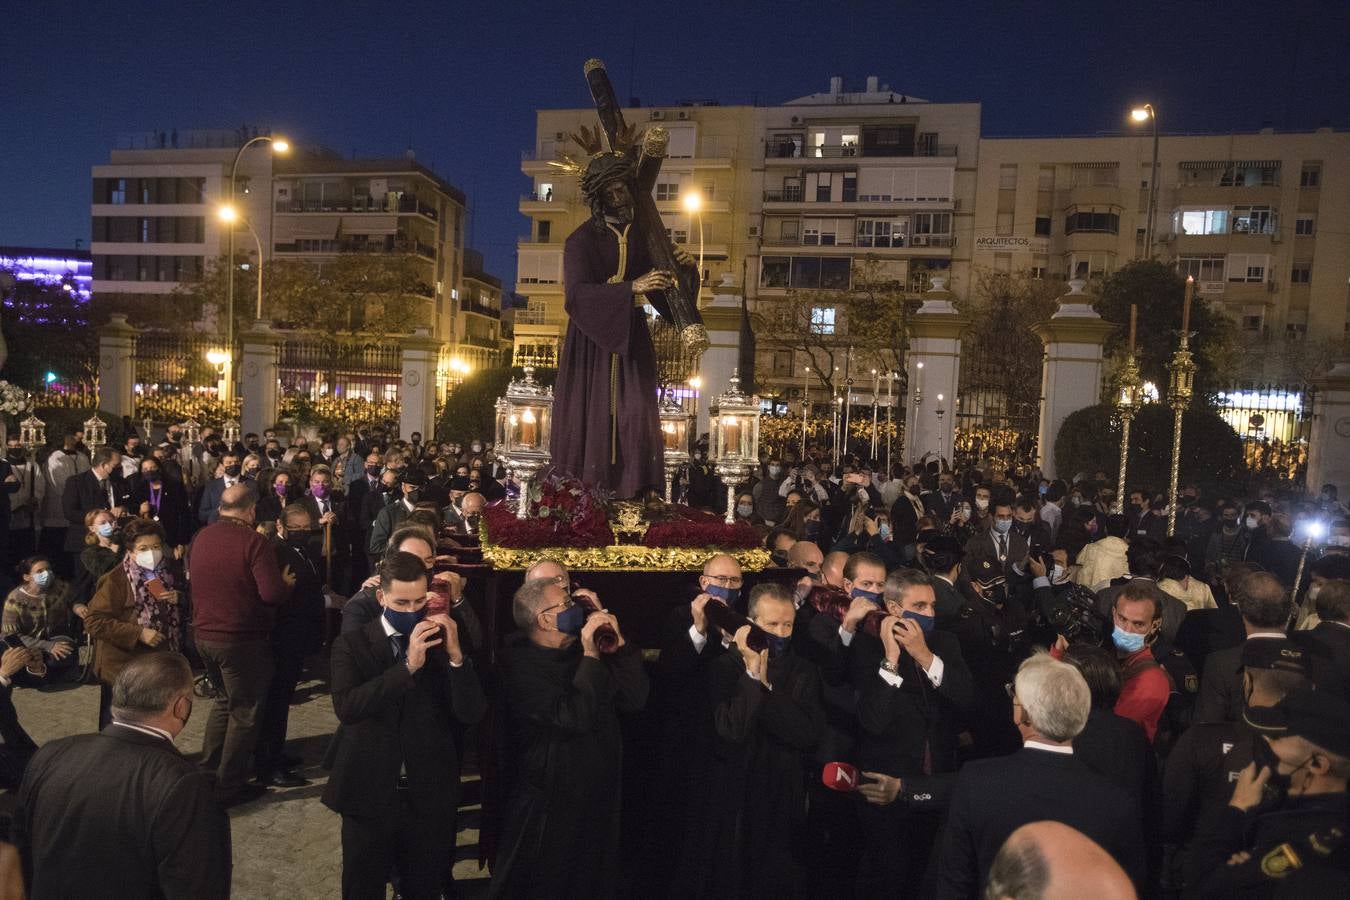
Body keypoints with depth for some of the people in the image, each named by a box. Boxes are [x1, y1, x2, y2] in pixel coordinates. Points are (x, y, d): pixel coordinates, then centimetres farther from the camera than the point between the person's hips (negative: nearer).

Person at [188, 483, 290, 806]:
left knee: (225, 698, 26)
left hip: (204, 634, 7)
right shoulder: (252, 540, -19)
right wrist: (286, 582, -5)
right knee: (244, 711, 8)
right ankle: (229, 785, 15)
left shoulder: (201, 538, 4)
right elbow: (273, 592, -26)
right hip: (241, 638, -7)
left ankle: (207, 770, 34)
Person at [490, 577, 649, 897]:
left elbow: (634, 699, -4)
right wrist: (591, 657, -22)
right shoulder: (520, 664, -17)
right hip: (547, 808, -6)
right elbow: (574, 717, -28)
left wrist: (618, 643, -12)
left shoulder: (581, 650, 2)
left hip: (599, 801, 6)